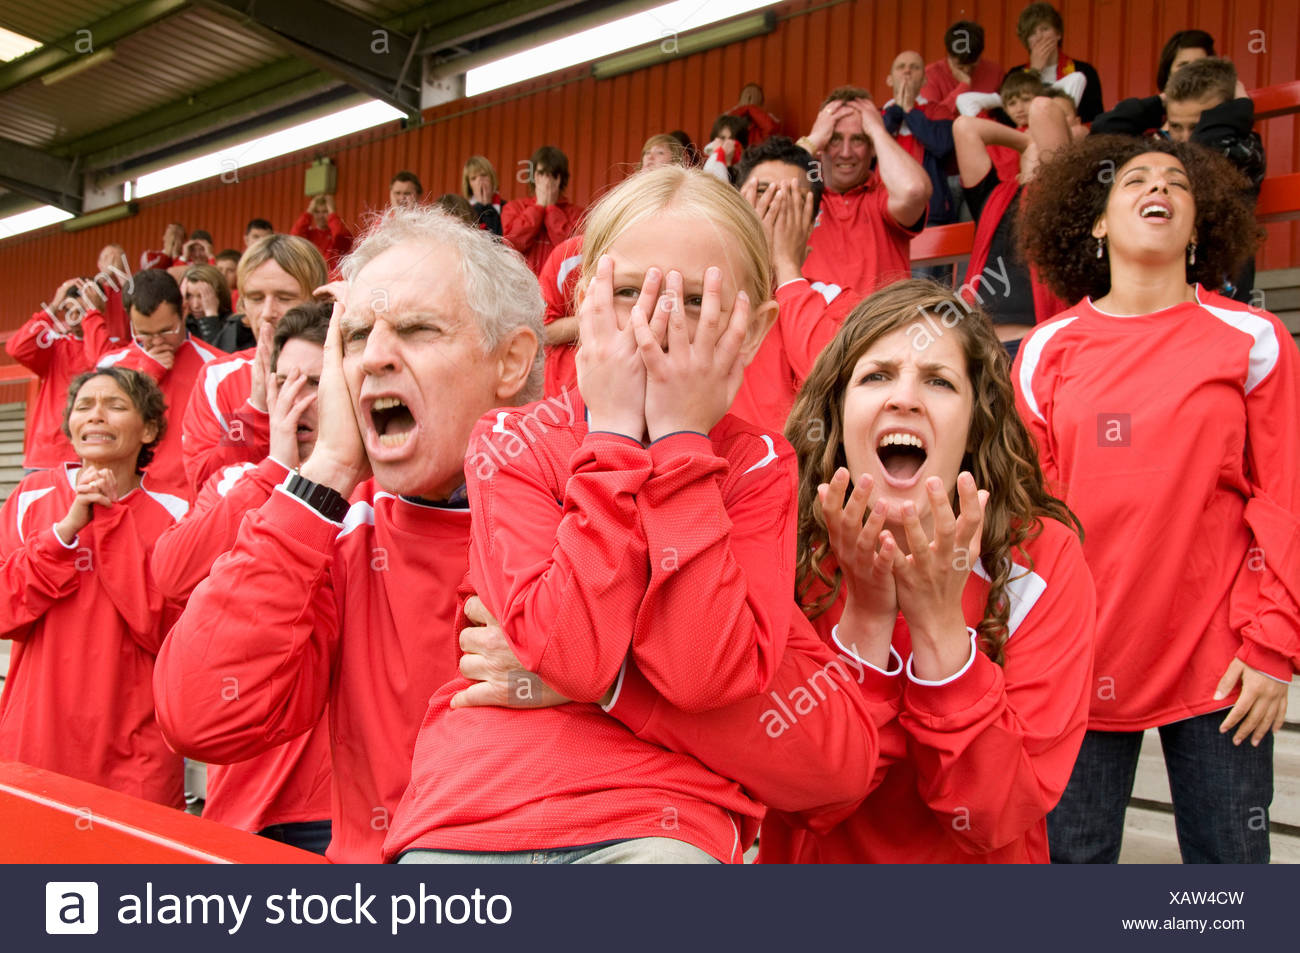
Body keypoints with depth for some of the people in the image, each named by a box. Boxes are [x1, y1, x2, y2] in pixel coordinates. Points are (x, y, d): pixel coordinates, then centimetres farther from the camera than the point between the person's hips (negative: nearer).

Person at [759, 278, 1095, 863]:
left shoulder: (1044, 557, -8)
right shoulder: (787, 548, -8)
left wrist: (938, 620, -21)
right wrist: (866, 615, -21)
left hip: (978, 864, 0)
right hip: (818, 857, 0)